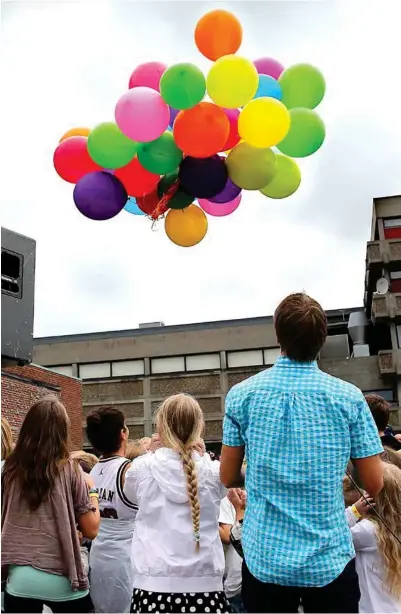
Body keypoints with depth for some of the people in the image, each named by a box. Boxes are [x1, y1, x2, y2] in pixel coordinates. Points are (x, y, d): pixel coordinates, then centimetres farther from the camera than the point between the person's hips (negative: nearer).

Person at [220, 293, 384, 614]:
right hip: (330, 561, 0)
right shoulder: (349, 397, -8)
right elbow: (374, 484, -3)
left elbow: (228, 478, 1)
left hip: (265, 559, 1)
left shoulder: (242, 395, -7)